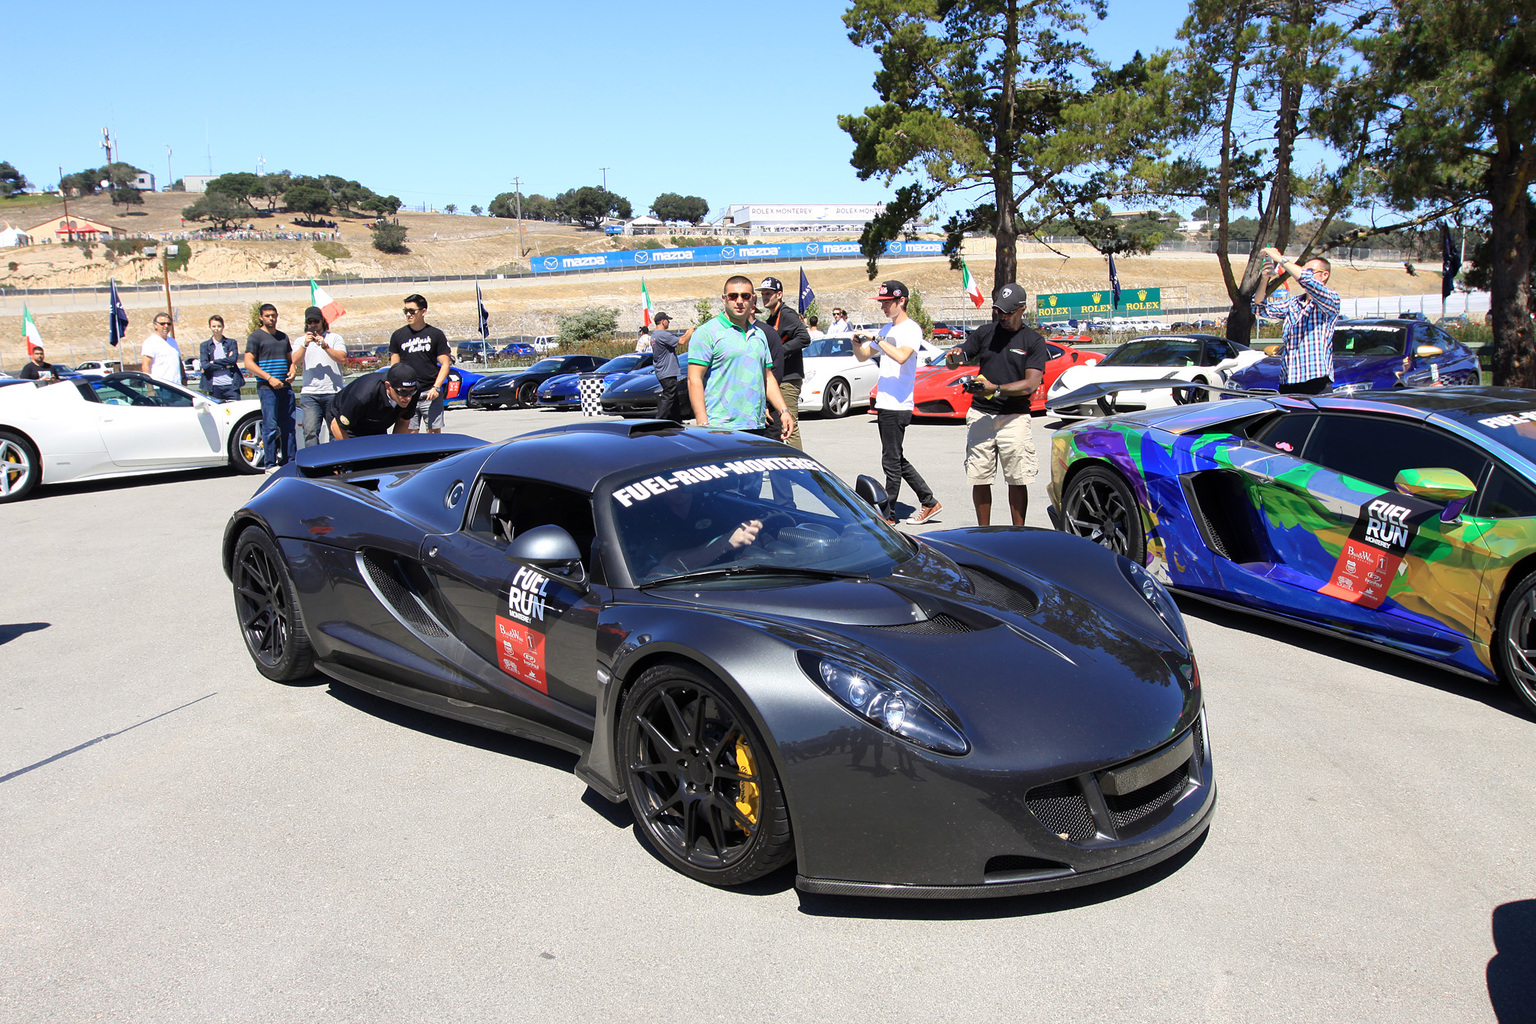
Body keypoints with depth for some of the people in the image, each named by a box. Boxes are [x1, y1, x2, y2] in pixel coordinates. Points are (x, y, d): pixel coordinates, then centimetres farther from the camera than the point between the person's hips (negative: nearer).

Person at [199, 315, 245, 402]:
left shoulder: (231, 342, 9)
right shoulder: (204, 345, 9)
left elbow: (233, 359, -7)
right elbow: (204, 365, -4)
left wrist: (214, 362, -8)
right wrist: (225, 365, -8)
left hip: (231, 385, 0)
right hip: (214, 387, 1)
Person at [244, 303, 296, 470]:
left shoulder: (283, 337, 18)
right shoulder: (256, 336, -1)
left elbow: (290, 358, 27)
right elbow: (249, 363, -7)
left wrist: (292, 372, 4)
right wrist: (269, 378, -17)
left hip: (285, 386, 6)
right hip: (267, 387, -6)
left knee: (288, 425, 7)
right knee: (270, 426, -6)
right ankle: (270, 463, -2)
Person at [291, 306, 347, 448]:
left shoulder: (335, 338, 11)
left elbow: (342, 358, -5)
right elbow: (295, 362, 2)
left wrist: (324, 346, -16)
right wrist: (305, 344, -11)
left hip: (333, 393, -1)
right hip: (309, 394, 1)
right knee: (310, 432, -12)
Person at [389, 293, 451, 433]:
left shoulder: (436, 335, 4)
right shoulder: (398, 335, 9)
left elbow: (445, 364, 3)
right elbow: (394, 366, 12)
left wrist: (436, 388, -9)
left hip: (430, 393, -1)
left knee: (434, 431, -1)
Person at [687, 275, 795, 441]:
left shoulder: (759, 334, 18)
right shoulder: (708, 332, -2)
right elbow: (694, 380, -9)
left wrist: (783, 411, 13)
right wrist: (703, 424, -17)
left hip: (758, 427, 6)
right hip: (721, 428, -6)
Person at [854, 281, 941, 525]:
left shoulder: (911, 328, -9)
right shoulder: (887, 329, 18)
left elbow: (901, 356, -28)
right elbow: (863, 357, 21)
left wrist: (876, 340, -22)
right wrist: (857, 344, 1)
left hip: (898, 406, -10)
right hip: (884, 404, 10)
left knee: (891, 461, -5)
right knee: (897, 460, 14)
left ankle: (887, 514, 2)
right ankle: (929, 502, 21)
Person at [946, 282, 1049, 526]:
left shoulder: (1033, 340, 3)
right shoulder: (985, 332, 11)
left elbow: (1032, 383, -7)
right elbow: (954, 362, 9)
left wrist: (996, 389, -19)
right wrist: (954, 356, -16)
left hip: (1015, 417, -2)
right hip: (980, 415, 2)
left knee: (1017, 480, -2)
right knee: (980, 478, 2)